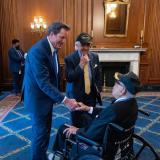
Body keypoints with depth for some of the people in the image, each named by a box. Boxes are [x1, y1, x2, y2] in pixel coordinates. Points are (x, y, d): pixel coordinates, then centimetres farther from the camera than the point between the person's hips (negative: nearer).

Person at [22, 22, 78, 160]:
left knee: (45, 130, 22)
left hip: (47, 96, 9)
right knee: (41, 132, 7)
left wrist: (58, 96, 8)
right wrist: (65, 100, -30)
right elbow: (43, 82, -30)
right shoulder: (38, 51, -26)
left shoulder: (54, 48, 2)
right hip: (38, 98, -9)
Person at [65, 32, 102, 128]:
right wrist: (80, 65, -26)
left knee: (90, 123, 12)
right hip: (76, 96, -3)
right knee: (77, 124, 9)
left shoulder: (95, 57, 3)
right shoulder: (70, 59, -11)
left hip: (91, 95, 4)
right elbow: (69, 79, -17)